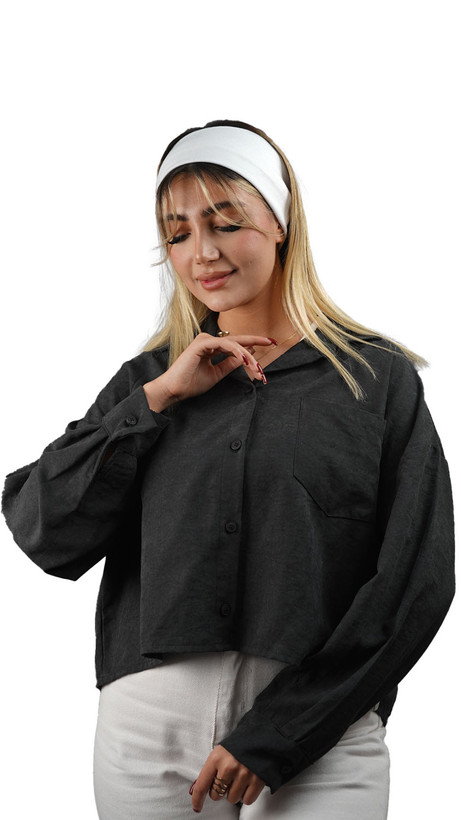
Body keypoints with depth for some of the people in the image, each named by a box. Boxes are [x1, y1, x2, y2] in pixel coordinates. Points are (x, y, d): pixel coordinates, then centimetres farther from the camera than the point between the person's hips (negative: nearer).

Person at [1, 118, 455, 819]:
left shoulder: (380, 378, 3)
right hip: (148, 730, 2)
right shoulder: (147, 380, 12)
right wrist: (158, 396, -5)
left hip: (319, 740, -2)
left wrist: (274, 735, -10)